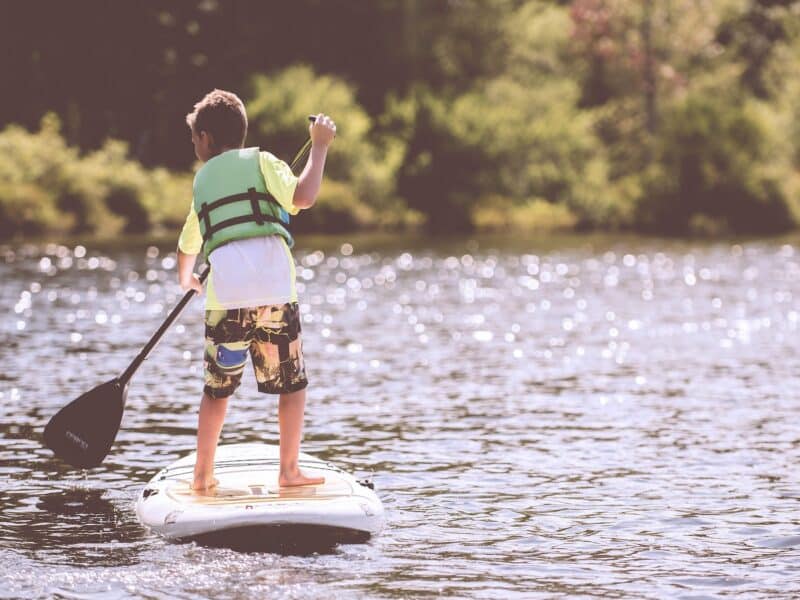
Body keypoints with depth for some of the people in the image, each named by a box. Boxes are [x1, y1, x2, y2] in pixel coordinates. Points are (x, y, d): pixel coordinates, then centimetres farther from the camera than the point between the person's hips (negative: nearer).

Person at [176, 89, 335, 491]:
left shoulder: (202, 179, 23)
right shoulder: (260, 161, 11)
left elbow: (188, 244, 37)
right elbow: (303, 197, -8)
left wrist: (186, 278, 58)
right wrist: (319, 146, 5)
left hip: (225, 296, 3)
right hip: (275, 291, -3)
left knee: (217, 389, 13)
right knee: (293, 385, 10)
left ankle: (203, 474, 15)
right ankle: (289, 470, 8)